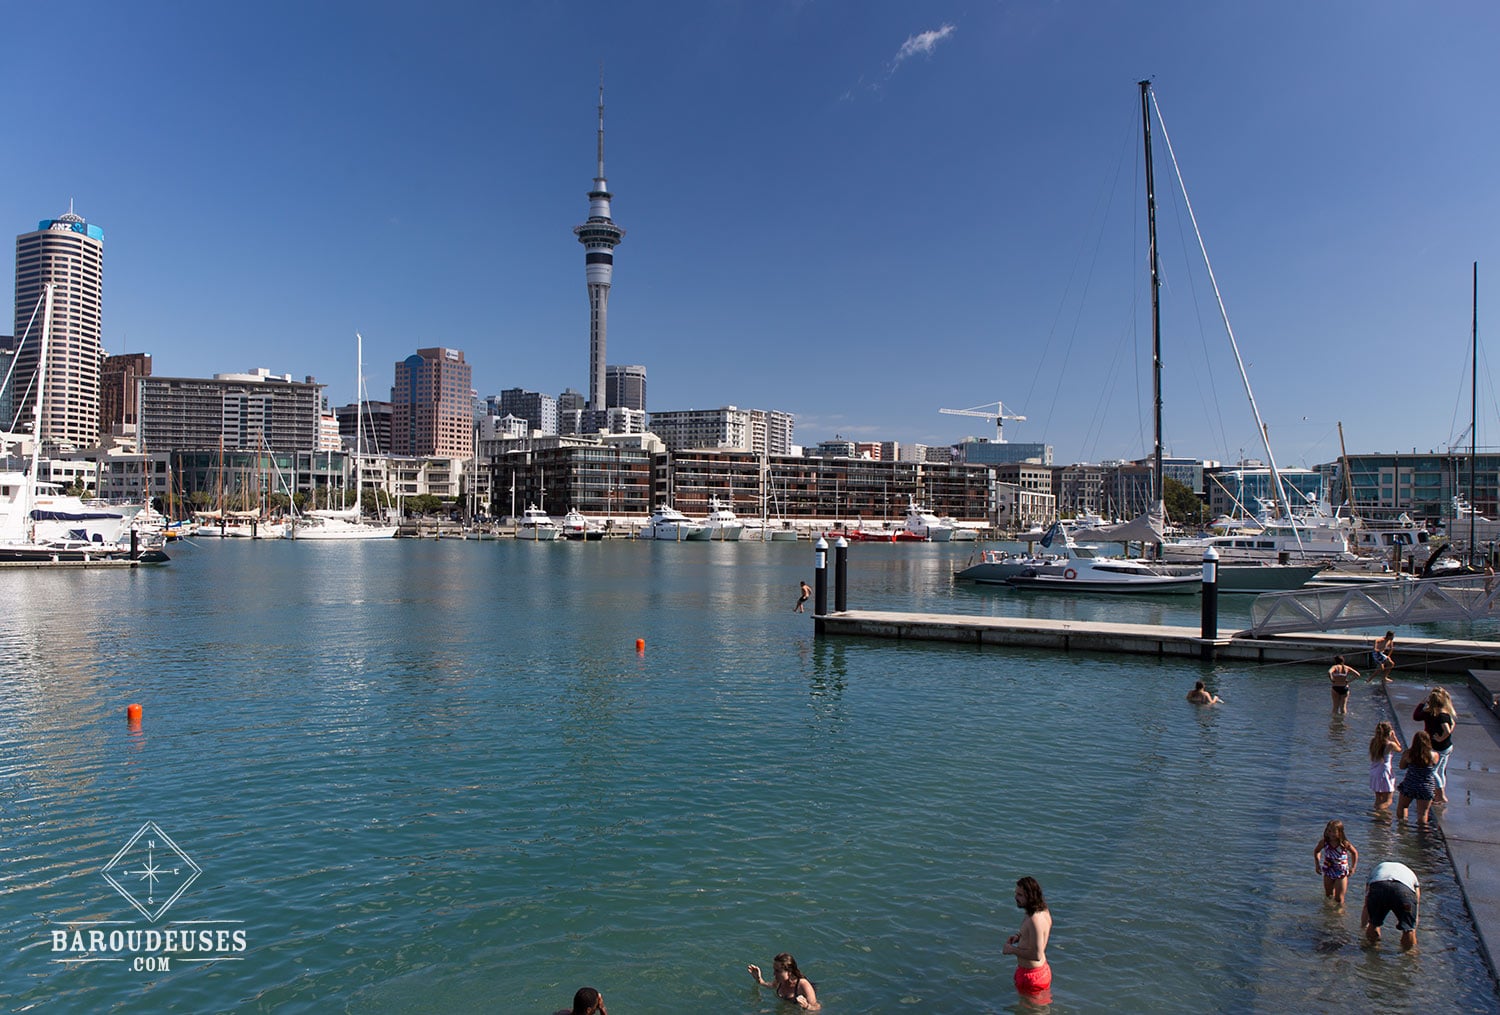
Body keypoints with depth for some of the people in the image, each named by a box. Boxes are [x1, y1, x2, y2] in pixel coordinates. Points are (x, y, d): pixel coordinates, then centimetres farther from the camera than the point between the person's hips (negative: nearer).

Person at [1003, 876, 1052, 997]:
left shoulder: (1035, 920, -32)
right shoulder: (1043, 911, -2)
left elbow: (1037, 955, -32)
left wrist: (1012, 950, -21)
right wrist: (1019, 936, 3)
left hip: (1030, 975, -10)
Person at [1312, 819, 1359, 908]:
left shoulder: (1345, 844, -22)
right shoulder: (1324, 842, -15)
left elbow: (1355, 853, -3)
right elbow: (1316, 851, 5)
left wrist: (1353, 868, -4)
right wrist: (1317, 864, 0)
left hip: (1342, 873, -3)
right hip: (1328, 872, 3)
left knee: (1339, 899, -1)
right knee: (1328, 896, 19)